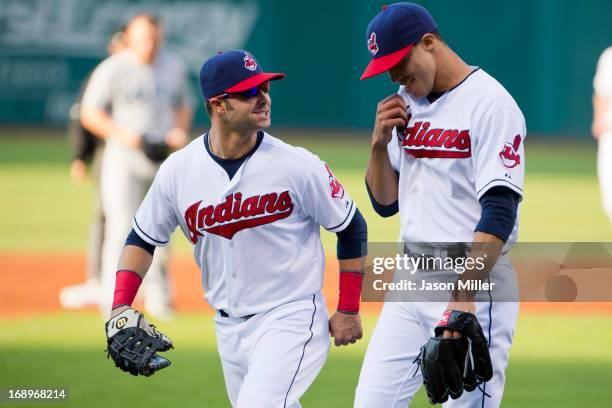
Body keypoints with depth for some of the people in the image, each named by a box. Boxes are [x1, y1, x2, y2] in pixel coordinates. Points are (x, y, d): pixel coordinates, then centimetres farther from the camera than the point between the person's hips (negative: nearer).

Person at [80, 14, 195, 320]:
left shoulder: (173, 67, 8)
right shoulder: (112, 70, -6)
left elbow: (184, 105, 21)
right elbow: (89, 114, -5)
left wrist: (180, 129, -1)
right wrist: (122, 134, -18)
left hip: (164, 158, 4)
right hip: (124, 157, -4)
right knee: (122, 228, -10)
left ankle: (158, 299, 18)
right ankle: (113, 303, -6)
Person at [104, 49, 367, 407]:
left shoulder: (297, 165, -14)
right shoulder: (179, 170, -5)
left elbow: (351, 228, -2)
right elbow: (143, 239, 8)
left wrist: (349, 310, -2)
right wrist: (120, 308, -6)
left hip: (291, 320, -5)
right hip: (229, 328, 5)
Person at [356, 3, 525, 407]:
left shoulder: (490, 104, -12)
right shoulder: (405, 102, 12)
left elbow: (500, 212, -20)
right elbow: (385, 203, 18)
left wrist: (465, 296, -28)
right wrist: (380, 143, -1)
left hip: (475, 283, -8)